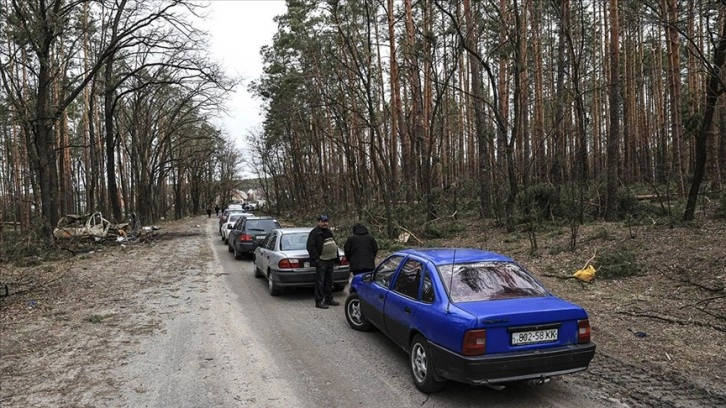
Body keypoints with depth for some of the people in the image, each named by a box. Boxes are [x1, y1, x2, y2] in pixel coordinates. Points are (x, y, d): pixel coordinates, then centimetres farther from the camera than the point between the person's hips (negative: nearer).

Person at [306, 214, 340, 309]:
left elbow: (334, 244, 27)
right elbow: (310, 247, -14)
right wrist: (316, 259, -19)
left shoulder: (329, 232, 18)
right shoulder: (314, 233, -9)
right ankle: (319, 301, -1)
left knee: (329, 281, 14)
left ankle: (329, 299, 24)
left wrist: (335, 257, 19)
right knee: (320, 282, -5)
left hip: (330, 260, 8)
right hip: (321, 261, -8)